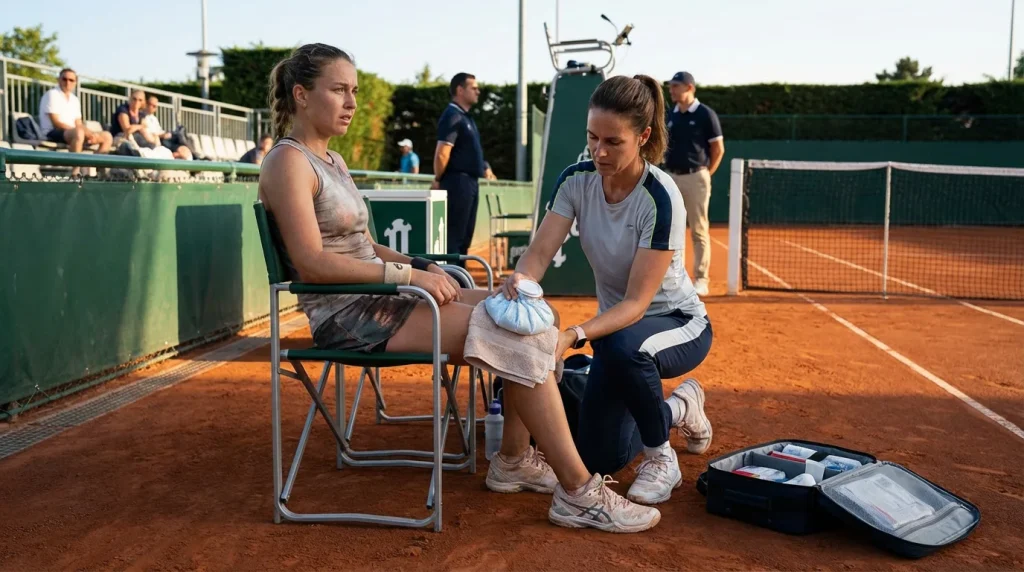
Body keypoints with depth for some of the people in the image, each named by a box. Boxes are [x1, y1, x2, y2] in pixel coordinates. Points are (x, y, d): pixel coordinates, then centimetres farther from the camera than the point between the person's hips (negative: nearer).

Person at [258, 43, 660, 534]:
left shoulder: (331, 161, 18)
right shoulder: (289, 161, -10)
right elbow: (313, 262, -20)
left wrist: (424, 266, 3)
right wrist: (409, 274, -20)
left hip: (376, 303, 9)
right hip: (348, 318, -9)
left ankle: (513, 460, 6)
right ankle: (579, 492, -13)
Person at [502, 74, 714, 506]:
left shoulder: (660, 198, -28)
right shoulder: (576, 181, -11)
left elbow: (637, 301, -31)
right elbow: (539, 252, -20)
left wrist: (575, 336, -47)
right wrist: (520, 278, -44)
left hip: (678, 324, -5)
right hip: (617, 323, 5)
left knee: (622, 346, -42)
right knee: (598, 461, -1)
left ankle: (661, 458, -12)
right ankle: (678, 408, 30)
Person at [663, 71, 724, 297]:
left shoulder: (706, 114, -5)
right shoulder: (670, 116, 11)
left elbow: (718, 149, -3)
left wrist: (706, 174, -4)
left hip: (695, 178, -6)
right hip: (671, 178, 6)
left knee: (699, 230, -2)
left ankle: (701, 279, 2)